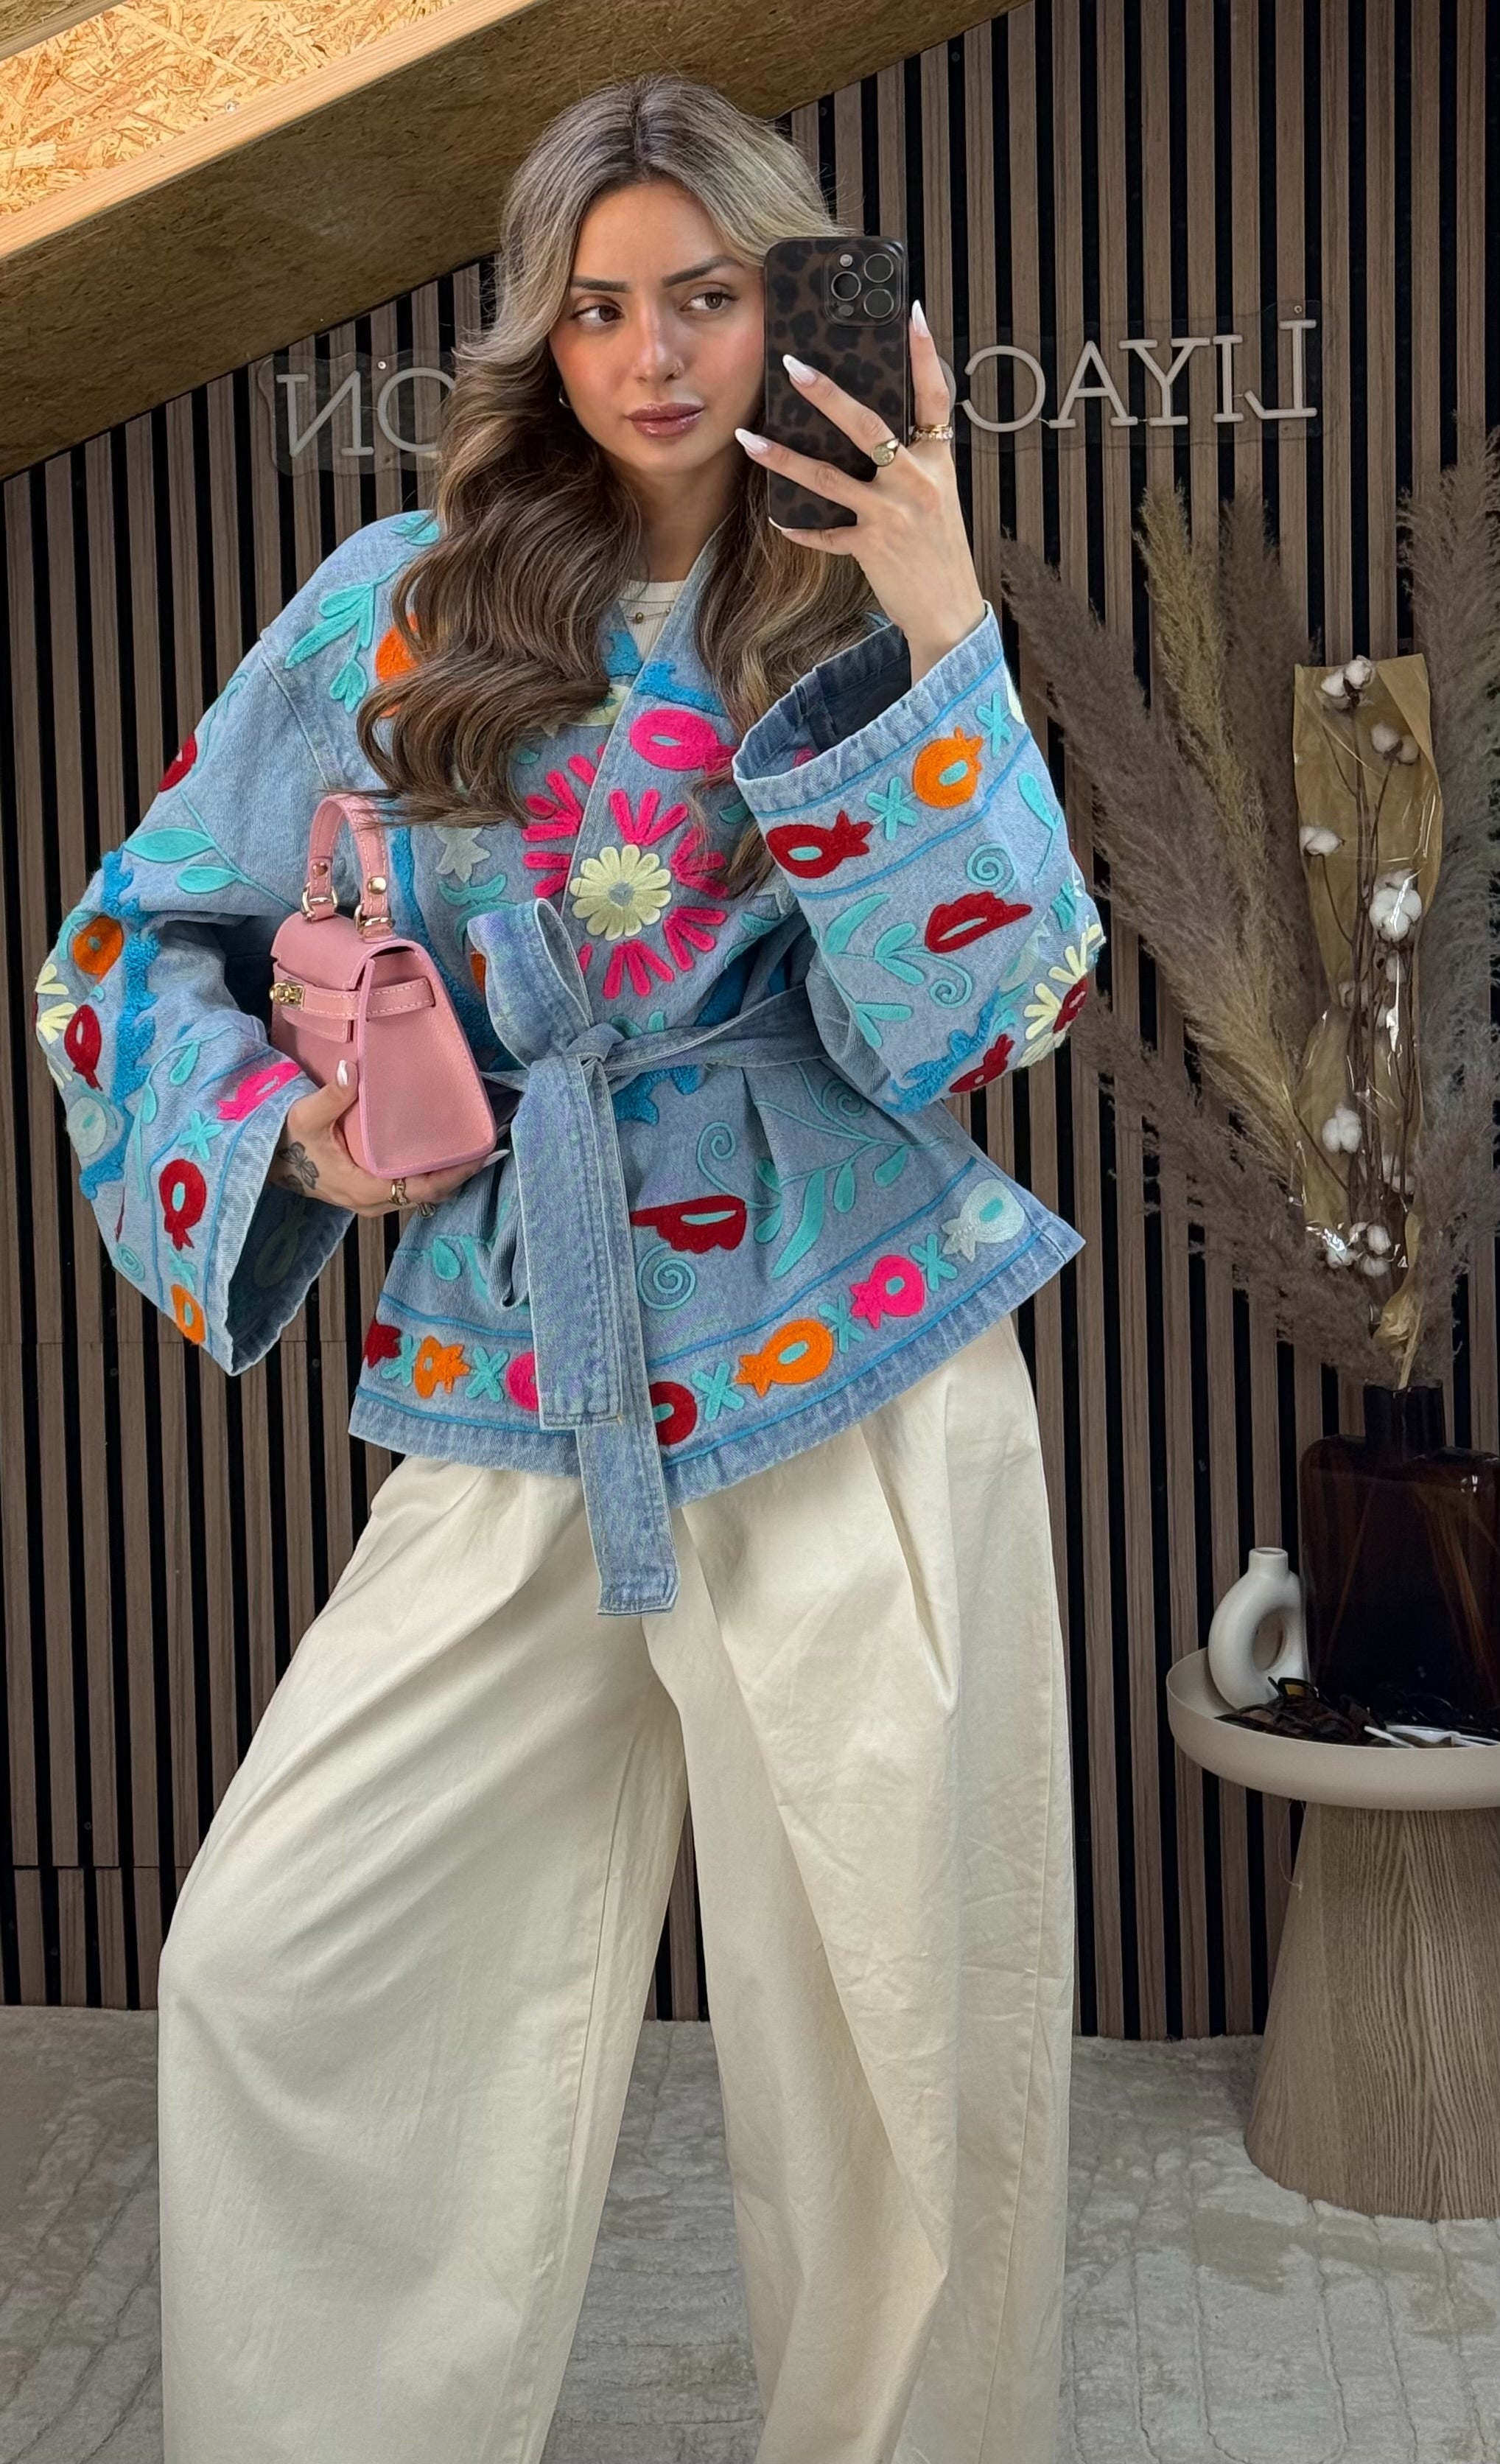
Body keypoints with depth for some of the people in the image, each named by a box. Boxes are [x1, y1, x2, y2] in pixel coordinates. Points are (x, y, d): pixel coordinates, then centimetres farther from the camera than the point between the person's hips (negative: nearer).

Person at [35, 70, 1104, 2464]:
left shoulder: (879, 619, 5)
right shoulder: (398, 607, 5)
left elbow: (981, 1023, -9)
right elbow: (131, 949, 10)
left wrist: (929, 639, -15)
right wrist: (288, 1126, -8)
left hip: (859, 1391, -1)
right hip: (515, 1412, 2)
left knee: (898, 2022, 7)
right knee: (272, 1969, 0)